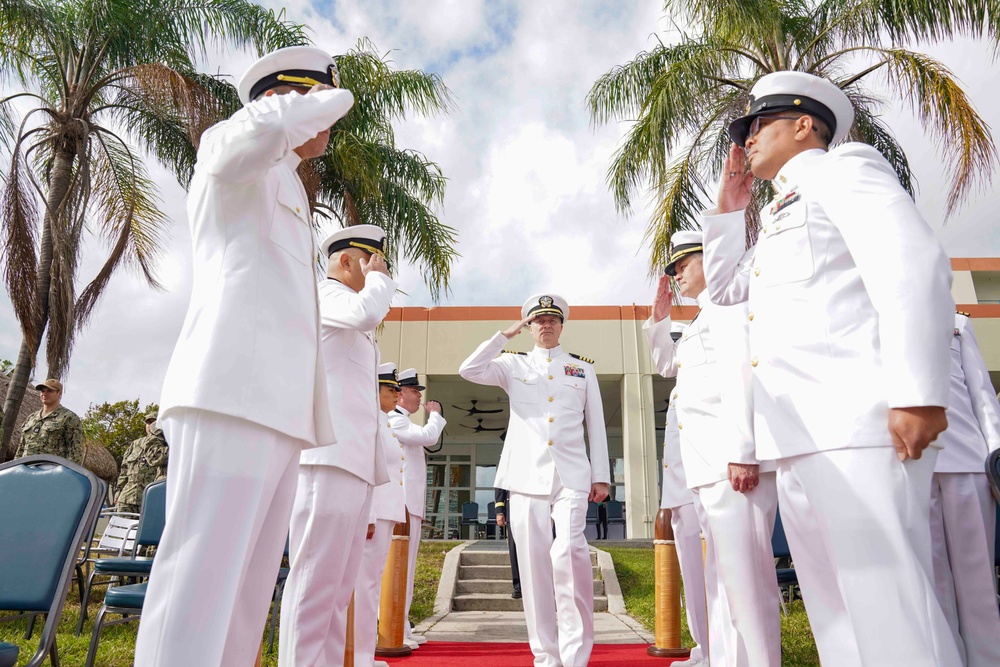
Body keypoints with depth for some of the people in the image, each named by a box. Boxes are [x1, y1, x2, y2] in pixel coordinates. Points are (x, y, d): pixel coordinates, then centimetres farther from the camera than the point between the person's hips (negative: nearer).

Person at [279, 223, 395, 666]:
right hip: (329, 457, -10)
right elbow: (367, 312, -22)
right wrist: (377, 277, -2)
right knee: (315, 581, -11)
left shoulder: (355, 332, 29)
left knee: (338, 588, 8)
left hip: (354, 463, 10)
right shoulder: (323, 296, 0)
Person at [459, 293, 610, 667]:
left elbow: (596, 425, 13)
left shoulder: (583, 369, 17)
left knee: (569, 550, -20)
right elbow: (469, 371, -2)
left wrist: (601, 476, 6)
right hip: (527, 477, 1)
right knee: (534, 562, -1)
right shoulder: (514, 365, 15)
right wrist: (506, 335, 0)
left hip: (571, 475, -1)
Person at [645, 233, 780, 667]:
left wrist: (743, 451, -24)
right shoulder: (704, 319, 25)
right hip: (709, 464, 10)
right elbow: (666, 364, 38)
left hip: (732, 458, -10)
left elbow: (739, 372, -16)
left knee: (745, 577, -9)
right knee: (722, 578, 15)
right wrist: (659, 317, 24)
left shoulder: (727, 301, -3)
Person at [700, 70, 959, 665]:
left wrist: (918, 393, -20)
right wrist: (730, 204, 28)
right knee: (838, 617, 10)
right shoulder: (780, 214, 30)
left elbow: (914, 264, -11)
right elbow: (725, 288, 37)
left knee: (887, 607, -10)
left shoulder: (841, 167, 4)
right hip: (799, 441, 9)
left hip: (858, 425, -9)